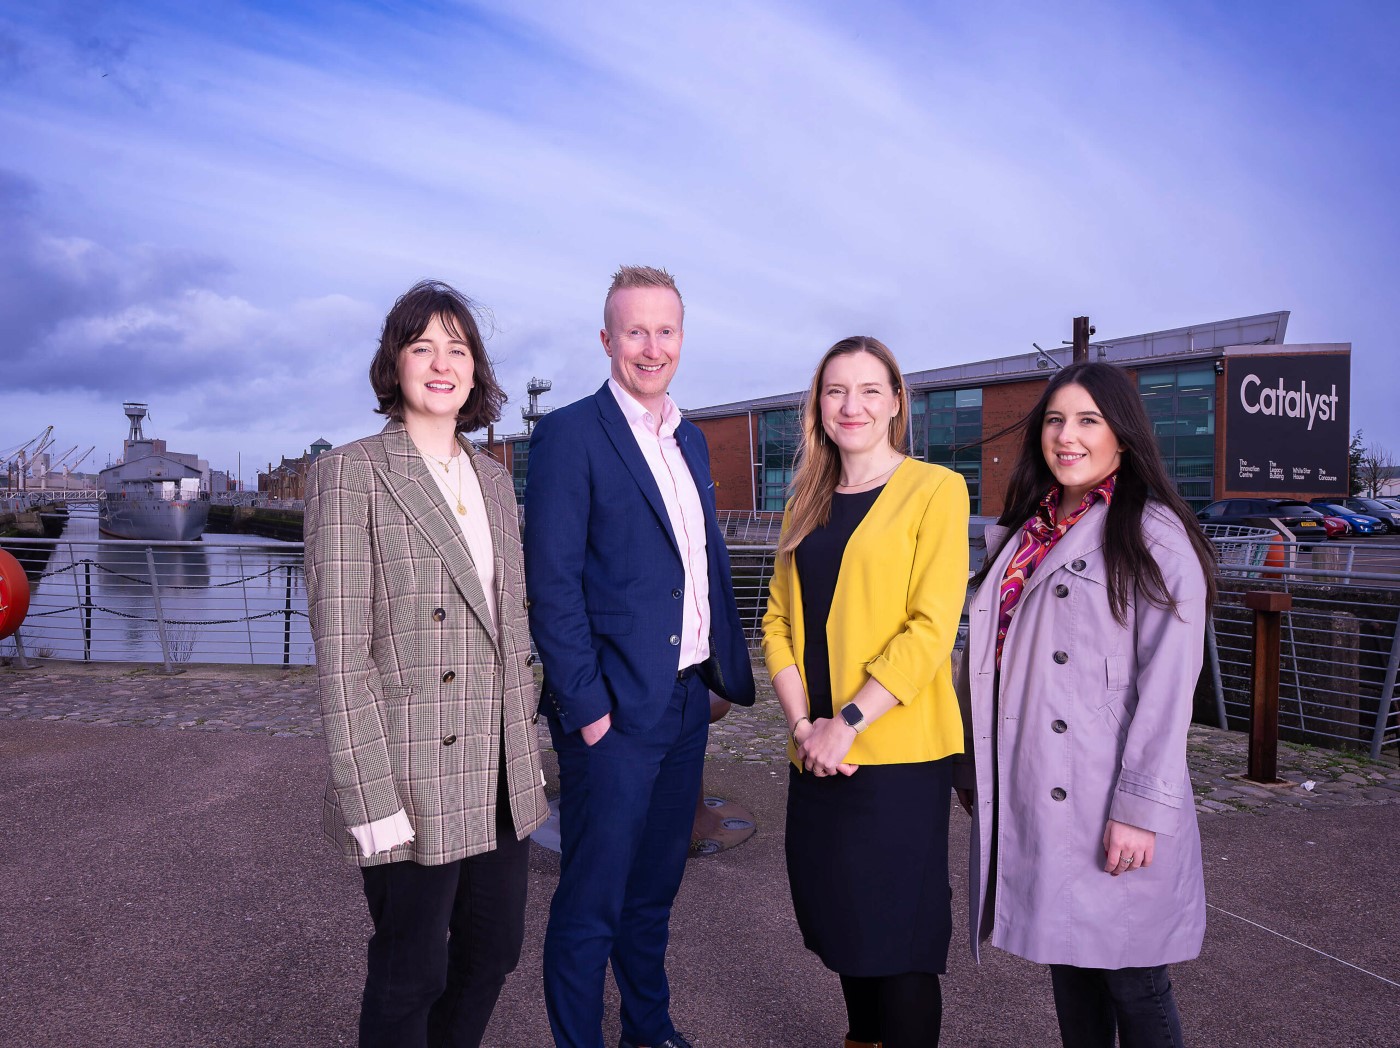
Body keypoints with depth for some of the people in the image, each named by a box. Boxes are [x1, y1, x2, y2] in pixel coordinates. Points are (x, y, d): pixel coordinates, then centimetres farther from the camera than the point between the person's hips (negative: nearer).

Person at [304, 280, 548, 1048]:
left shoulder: (493, 479, 10)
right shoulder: (351, 475, -9)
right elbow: (341, 653, -14)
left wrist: (527, 748, 13)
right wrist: (374, 802, -16)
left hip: (503, 778, 6)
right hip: (415, 783, -6)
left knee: (493, 949, 19)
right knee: (411, 978, 11)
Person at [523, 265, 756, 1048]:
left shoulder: (691, 439, 12)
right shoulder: (570, 435, -10)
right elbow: (552, 583, -15)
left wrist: (728, 662, 10)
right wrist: (586, 705, -16)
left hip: (688, 699, 7)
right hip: (615, 709, -7)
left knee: (656, 887, 22)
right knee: (592, 903, 6)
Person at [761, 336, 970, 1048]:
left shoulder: (934, 489, -6)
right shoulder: (808, 504, 12)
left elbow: (932, 627, -13)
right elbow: (779, 619, 8)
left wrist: (846, 723, -17)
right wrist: (802, 723, -7)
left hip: (899, 754, -5)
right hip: (815, 756, 6)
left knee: (897, 939, 4)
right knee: (838, 922, 18)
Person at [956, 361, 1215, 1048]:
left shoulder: (1153, 535, -7)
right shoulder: (1024, 533, 13)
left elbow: (1168, 681, -13)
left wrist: (1142, 808, -17)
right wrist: (974, 771, 13)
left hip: (1105, 808, -6)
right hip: (1030, 795, 6)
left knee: (1129, 978, 5)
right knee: (1065, 960, 17)